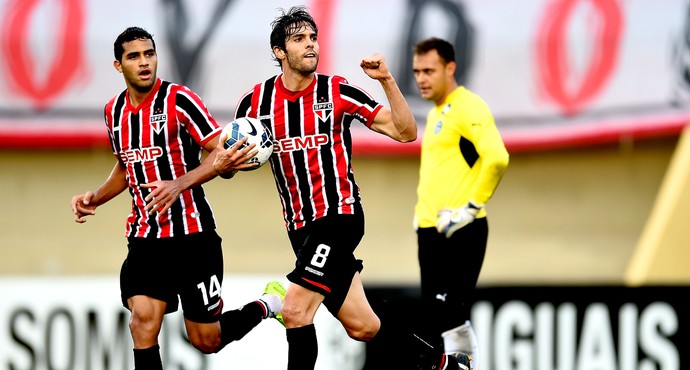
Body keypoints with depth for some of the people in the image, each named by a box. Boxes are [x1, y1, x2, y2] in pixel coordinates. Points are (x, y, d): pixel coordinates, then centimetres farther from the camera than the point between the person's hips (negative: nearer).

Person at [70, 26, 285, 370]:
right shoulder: (114, 111, 8)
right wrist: (95, 198, 8)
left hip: (192, 235, -5)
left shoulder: (178, 99, -12)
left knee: (208, 340, 5)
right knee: (143, 321, -18)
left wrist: (179, 184, -28)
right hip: (144, 237, 5)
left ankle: (268, 304, 33)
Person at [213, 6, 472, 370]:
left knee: (295, 310, -20)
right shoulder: (255, 102, 3)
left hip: (339, 215, -4)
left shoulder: (337, 91, -5)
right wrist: (225, 162, -12)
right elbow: (227, 156, 12)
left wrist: (386, 80, -17)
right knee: (361, 326, 9)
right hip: (301, 228, 4)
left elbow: (405, 132, -5)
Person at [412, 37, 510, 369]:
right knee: (440, 319, 8)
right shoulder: (435, 113, 19)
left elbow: (497, 158, -23)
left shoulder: (467, 108, -10)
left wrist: (473, 206, -20)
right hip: (431, 230, 10)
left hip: (458, 230, -10)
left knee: (450, 318, -13)